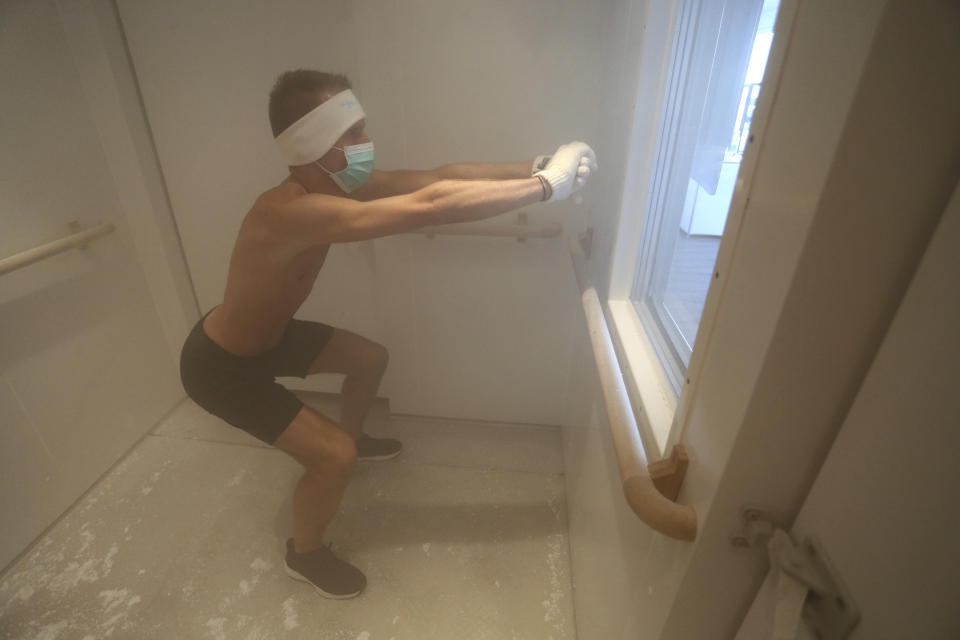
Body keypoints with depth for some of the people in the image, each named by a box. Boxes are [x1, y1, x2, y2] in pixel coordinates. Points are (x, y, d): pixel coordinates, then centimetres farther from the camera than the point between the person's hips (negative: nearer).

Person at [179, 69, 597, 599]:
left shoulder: (336, 185, -12)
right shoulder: (293, 212, -40)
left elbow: (435, 176, -15)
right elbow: (430, 206, -46)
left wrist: (533, 167, -21)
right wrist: (545, 185, -39)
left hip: (266, 334, 9)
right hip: (220, 365, -8)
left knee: (370, 358, 17)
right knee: (334, 457, -14)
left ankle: (351, 436, 46)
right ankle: (305, 554, 18)